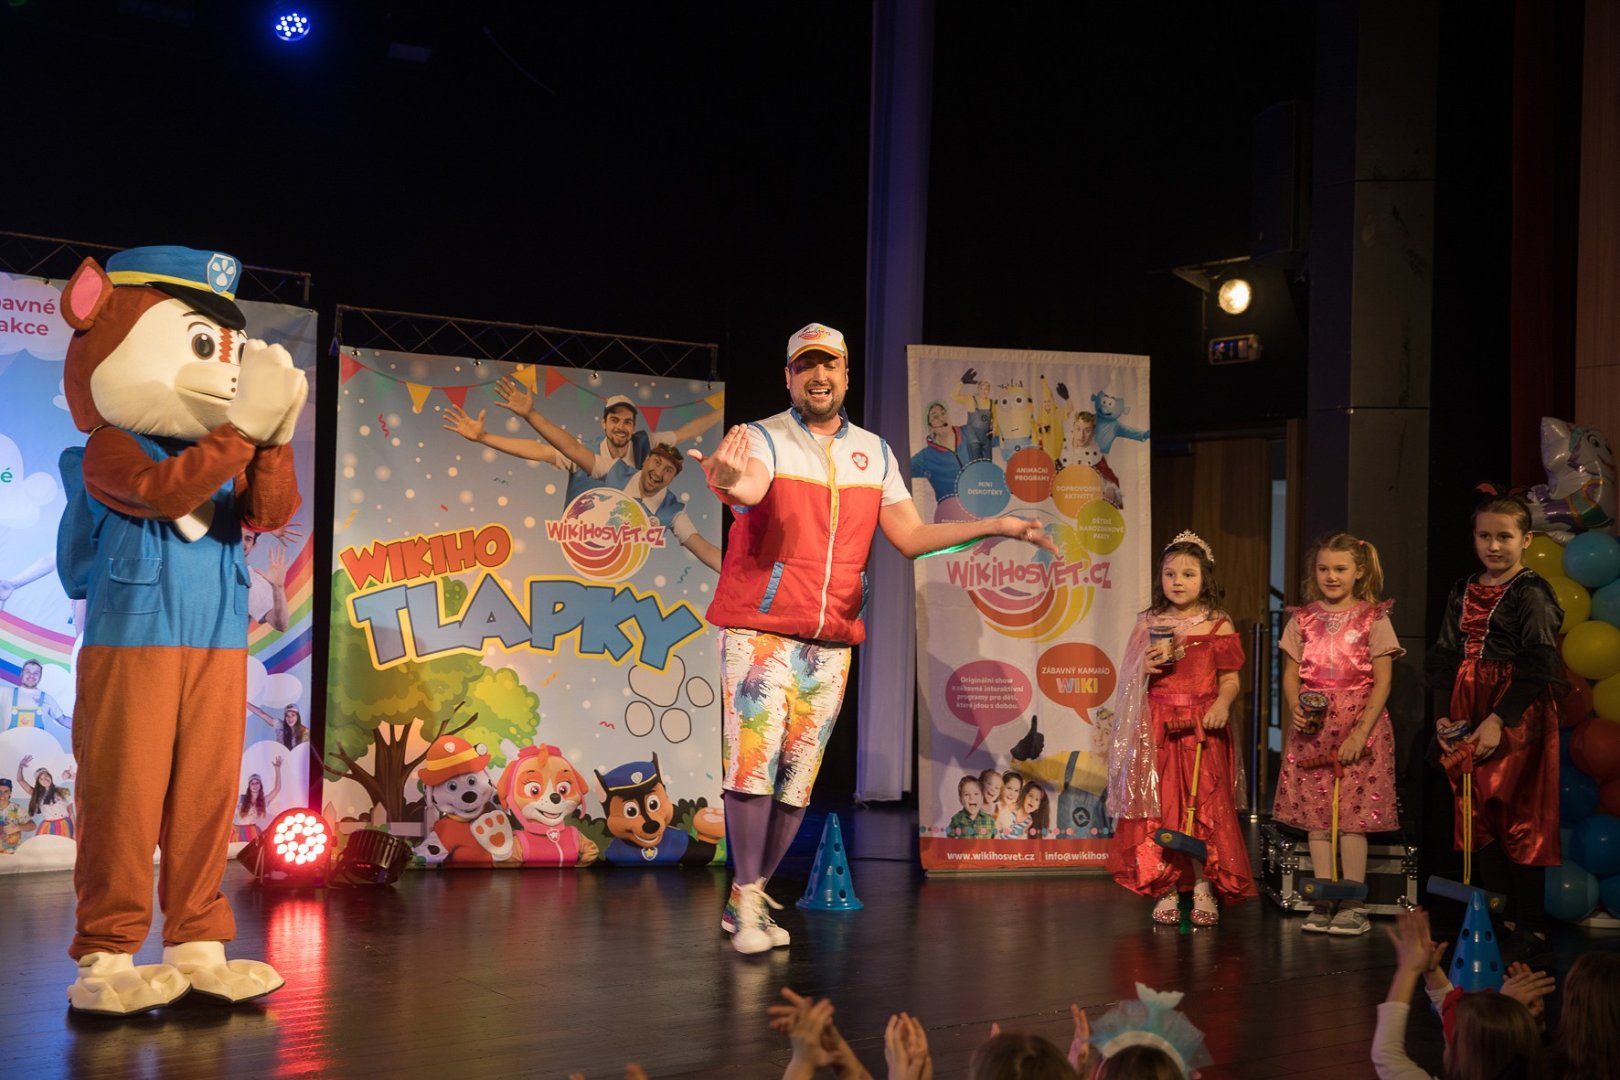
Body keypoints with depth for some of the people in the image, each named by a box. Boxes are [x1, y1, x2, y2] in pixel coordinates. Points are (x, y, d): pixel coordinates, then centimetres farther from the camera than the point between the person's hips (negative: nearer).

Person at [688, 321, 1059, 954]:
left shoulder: (874, 452, 11)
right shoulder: (763, 439, -4)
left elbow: (911, 536, 7)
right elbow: (750, 491, -27)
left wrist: (997, 527, -2)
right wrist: (731, 485, -53)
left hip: (832, 640, 5)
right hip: (759, 628, -4)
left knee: (799, 777, 5)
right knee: (754, 756, -15)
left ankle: (746, 899, 18)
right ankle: (750, 905, -6)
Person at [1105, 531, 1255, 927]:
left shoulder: (1218, 626, 2)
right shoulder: (1149, 624, 9)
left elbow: (1230, 679, 0)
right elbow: (1132, 680, 12)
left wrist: (1222, 703, -20)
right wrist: (1149, 665, -9)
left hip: (1202, 729, -2)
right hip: (1157, 728, 2)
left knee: (1205, 804, -3)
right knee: (1160, 807, 1)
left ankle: (1204, 888, 5)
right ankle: (1166, 890, 8)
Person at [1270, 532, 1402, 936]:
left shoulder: (1373, 619, -1)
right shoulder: (1303, 619, 9)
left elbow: (1382, 682, -4)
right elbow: (1291, 675, 11)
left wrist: (1360, 733, -13)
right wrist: (1295, 710, -10)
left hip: (1358, 727, -3)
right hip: (1312, 729, 3)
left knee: (1352, 816, -3)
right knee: (1315, 816, 4)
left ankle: (1354, 905, 5)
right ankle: (1324, 901, 12)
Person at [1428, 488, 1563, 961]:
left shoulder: (1531, 593, -9)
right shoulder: (1463, 592, 11)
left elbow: (1537, 667, -15)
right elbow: (1445, 657, 11)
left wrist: (1499, 720, -21)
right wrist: (1443, 714, -1)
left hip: (1517, 717, -7)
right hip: (1469, 716, 7)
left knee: (1519, 820, -2)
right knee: (1477, 816, 9)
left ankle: (1531, 927, 7)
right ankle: (1500, 918, 19)